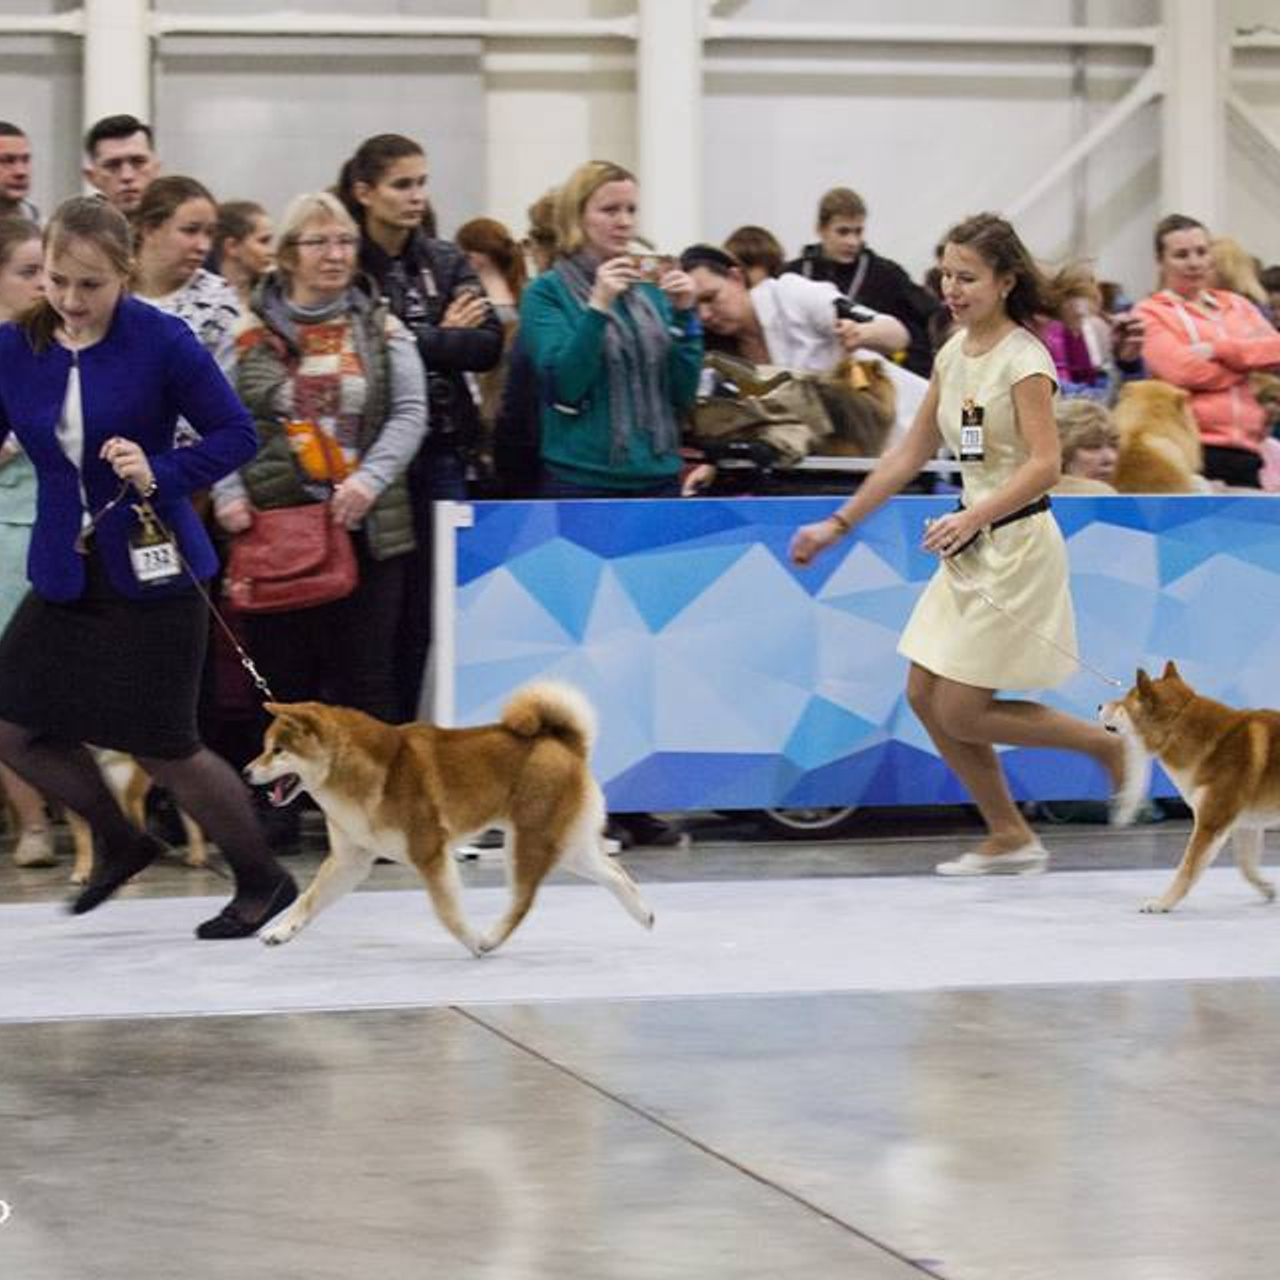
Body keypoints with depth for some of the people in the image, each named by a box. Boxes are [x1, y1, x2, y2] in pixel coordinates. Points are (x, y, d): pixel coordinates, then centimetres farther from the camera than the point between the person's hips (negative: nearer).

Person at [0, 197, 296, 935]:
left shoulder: (162, 341, -13)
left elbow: (238, 434, -9)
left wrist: (161, 474, -23)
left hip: (151, 572, -5)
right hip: (65, 575, 5)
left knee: (163, 748, -1)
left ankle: (264, 881, 22)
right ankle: (121, 842, 28)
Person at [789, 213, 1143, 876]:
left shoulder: (1023, 358, -14)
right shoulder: (953, 354, 9)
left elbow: (1045, 464, -23)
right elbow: (911, 454, 16)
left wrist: (973, 517, -35)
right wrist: (838, 524, 14)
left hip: (1018, 543, -8)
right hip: (971, 547, 8)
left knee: (961, 712, -8)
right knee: (925, 698, 6)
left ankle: (1111, 747, 8)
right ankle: (1010, 837, 16)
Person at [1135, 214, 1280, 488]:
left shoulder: (1237, 306, 19)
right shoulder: (1150, 313, 4)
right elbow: (1179, 368, -11)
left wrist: (1220, 350, -10)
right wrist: (1248, 362, -1)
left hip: (1246, 450, 5)